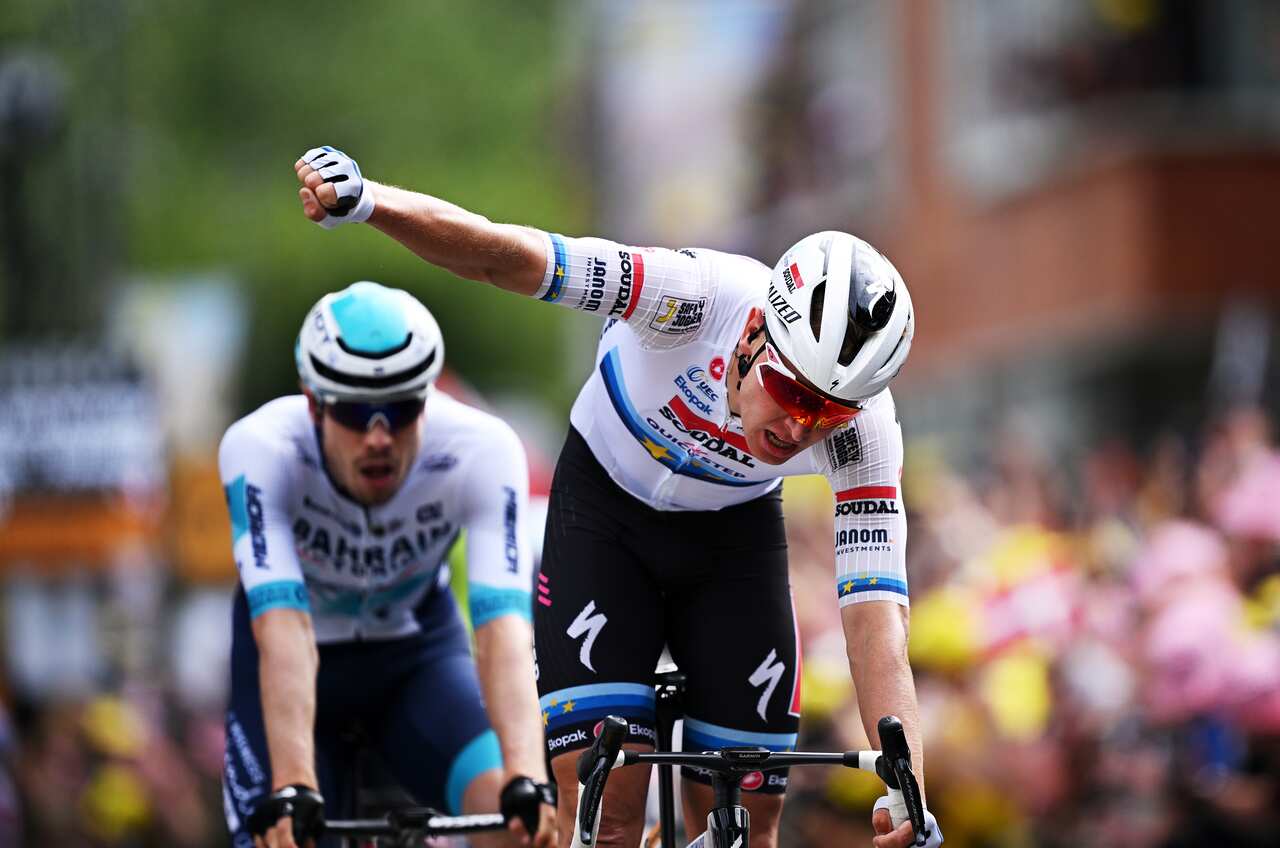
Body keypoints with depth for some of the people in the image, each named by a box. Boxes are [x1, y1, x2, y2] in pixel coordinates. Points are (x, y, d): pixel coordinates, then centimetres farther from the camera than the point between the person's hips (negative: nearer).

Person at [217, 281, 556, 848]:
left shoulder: (481, 451, -29)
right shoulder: (260, 448, -31)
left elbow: (503, 629, -39)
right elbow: (283, 634, -41)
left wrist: (527, 779, -54)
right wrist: (291, 787, -54)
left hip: (416, 652, 0)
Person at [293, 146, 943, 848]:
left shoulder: (863, 430, -28)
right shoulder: (702, 295, -35)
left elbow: (876, 616, -31)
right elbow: (501, 256, -43)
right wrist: (365, 201, -62)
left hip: (733, 532, 3)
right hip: (606, 507, -2)